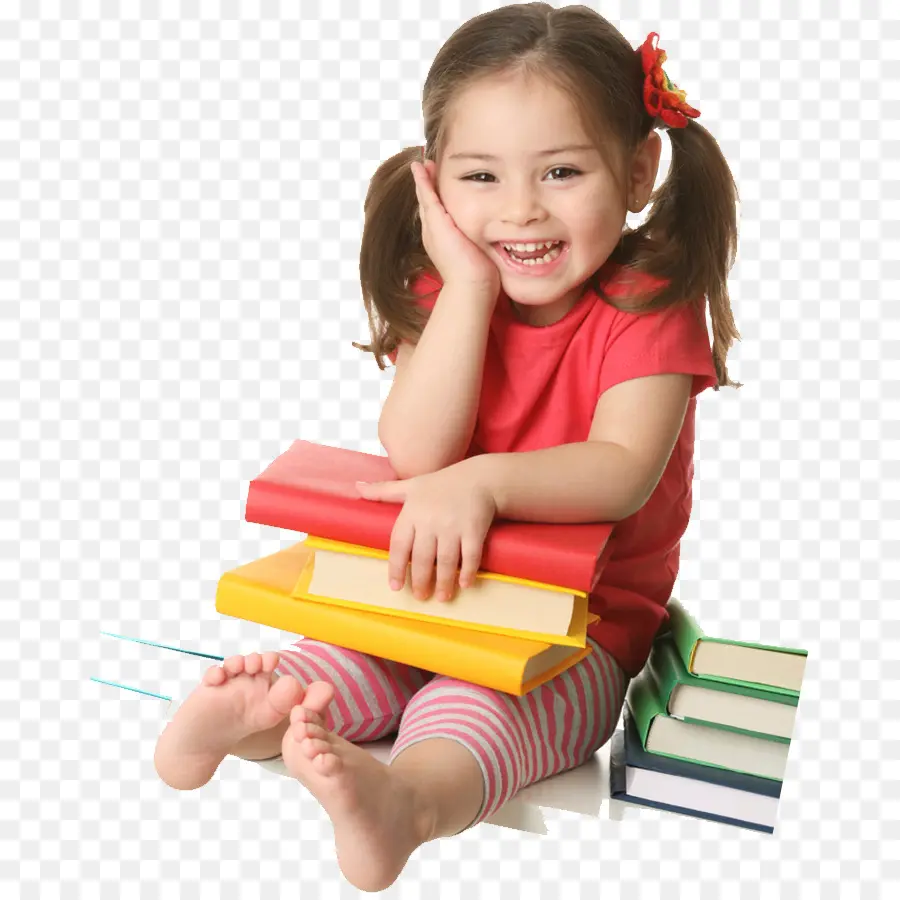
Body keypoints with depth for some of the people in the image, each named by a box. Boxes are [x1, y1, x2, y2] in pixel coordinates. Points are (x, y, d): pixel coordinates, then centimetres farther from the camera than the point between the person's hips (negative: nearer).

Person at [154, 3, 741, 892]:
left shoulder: (649, 305, -9)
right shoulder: (442, 295, 2)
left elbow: (624, 470, -24)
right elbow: (416, 458, -14)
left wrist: (481, 482, -41)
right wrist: (471, 286, -16)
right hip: (434, 586, 5)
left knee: (476, 706, -35)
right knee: (342, 652, -23)